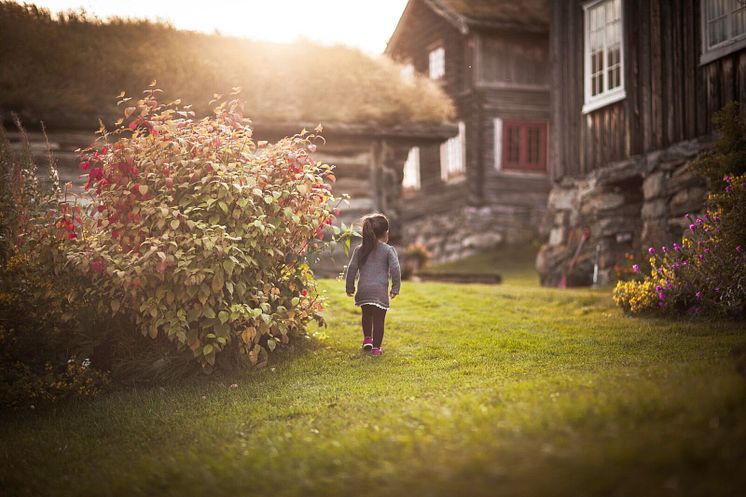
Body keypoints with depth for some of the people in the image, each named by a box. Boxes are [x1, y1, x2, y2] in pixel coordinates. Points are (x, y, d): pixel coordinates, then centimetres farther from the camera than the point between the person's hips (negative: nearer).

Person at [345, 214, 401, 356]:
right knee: (379, 319, 2)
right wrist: (395, 288, 1)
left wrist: (349, 287, 14)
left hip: (363, 290, 4)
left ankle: (367, 338, 27)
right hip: (380, 291, -4)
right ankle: (376, 347, 0)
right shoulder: (388, 250, -1)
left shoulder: (359, 250, 8)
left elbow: (351, 268, 5)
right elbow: (395, 269, -8)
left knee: (367, 315, 27)